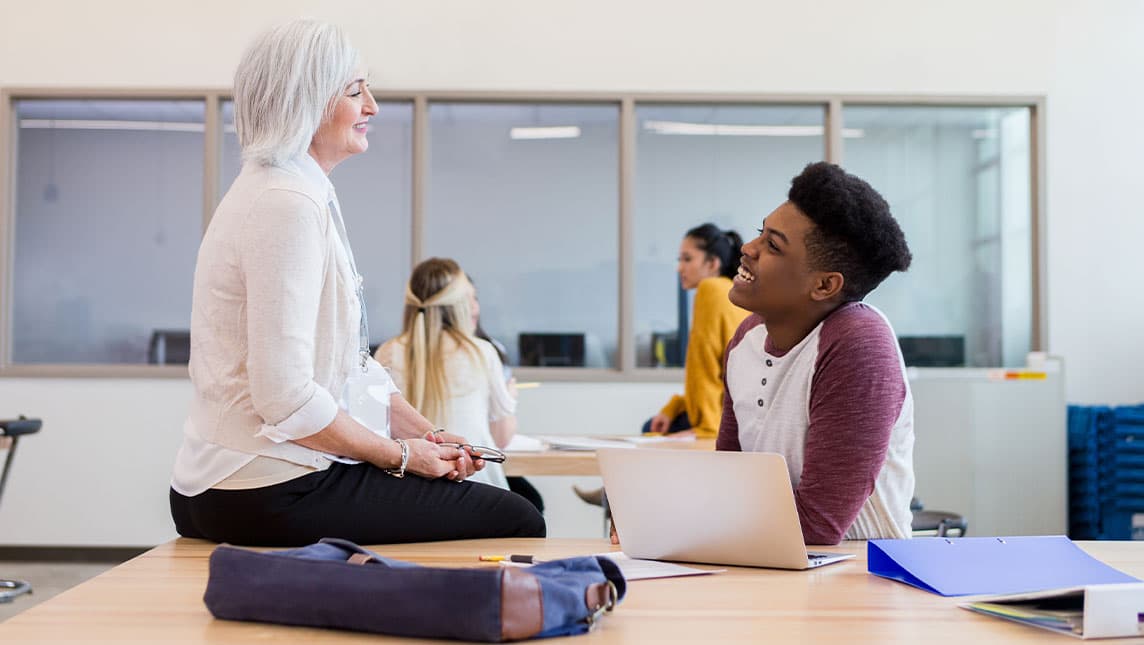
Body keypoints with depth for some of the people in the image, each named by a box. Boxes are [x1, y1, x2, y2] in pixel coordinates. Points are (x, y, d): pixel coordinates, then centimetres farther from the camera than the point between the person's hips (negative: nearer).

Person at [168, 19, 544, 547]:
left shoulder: (305, 195, 14)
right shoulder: (286, 205, -18)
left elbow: (356, 365, 16)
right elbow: (286, 398, -24)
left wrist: (427, 434, 4)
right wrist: (400, 454, -12)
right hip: (272, 497, -10)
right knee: (517, 523, -8)